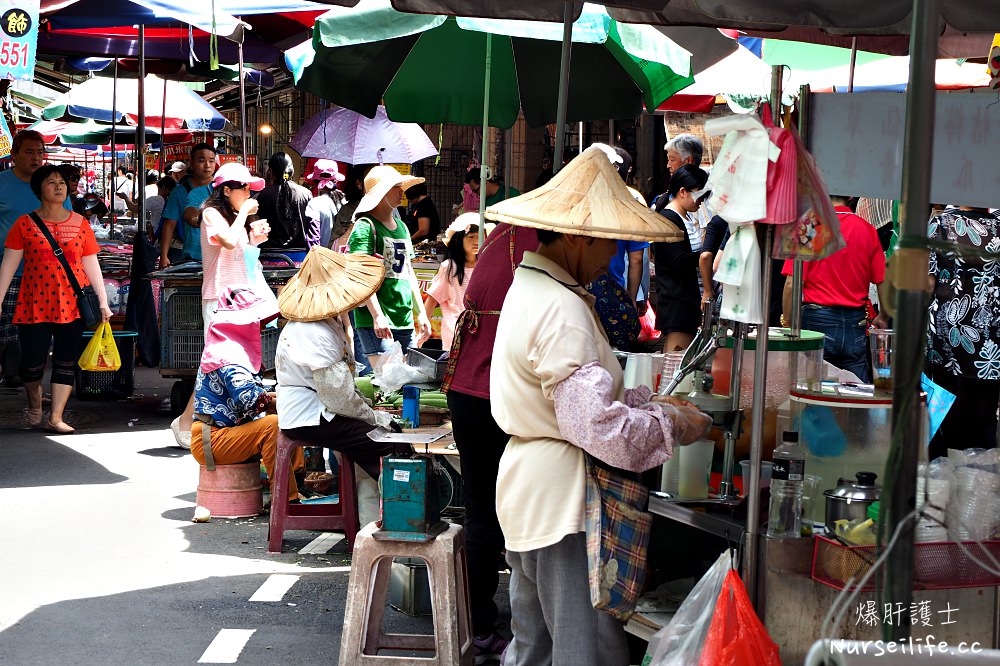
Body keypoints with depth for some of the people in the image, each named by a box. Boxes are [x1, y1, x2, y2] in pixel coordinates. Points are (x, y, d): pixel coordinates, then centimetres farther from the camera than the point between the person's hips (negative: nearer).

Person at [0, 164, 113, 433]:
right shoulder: (25, 224, 2)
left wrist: (103, 301, 5)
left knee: (66, 363, -1)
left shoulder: (80, 224, 7)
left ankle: (56, 418, 6)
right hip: (35, 304, -1)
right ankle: (34, 406, 27)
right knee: (32, 364, -1)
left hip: (72, 304, 1)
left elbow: (92, 265, 9)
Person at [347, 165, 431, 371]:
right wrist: (377, 316, -21)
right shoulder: (365, 227, -5)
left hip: (404, 320, 8)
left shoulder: (402, 227, 18)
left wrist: (421, 313, 20)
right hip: (374, 322, -8)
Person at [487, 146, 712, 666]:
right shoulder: (561, 312, -21)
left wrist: (647, 401, 8)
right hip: (563, 504, -11)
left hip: (529, 496, 11)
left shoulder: (530, 287, 12)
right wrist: (674, 423, -11)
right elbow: (599, 428, -25)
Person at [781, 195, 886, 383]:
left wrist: (786, 323, -1)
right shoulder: (868, 230, 2)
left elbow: (792, 284, -11)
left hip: (817, 320, -3)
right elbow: (884, 282, 6)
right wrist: (883, 318, 23)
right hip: (856, 324, 3)